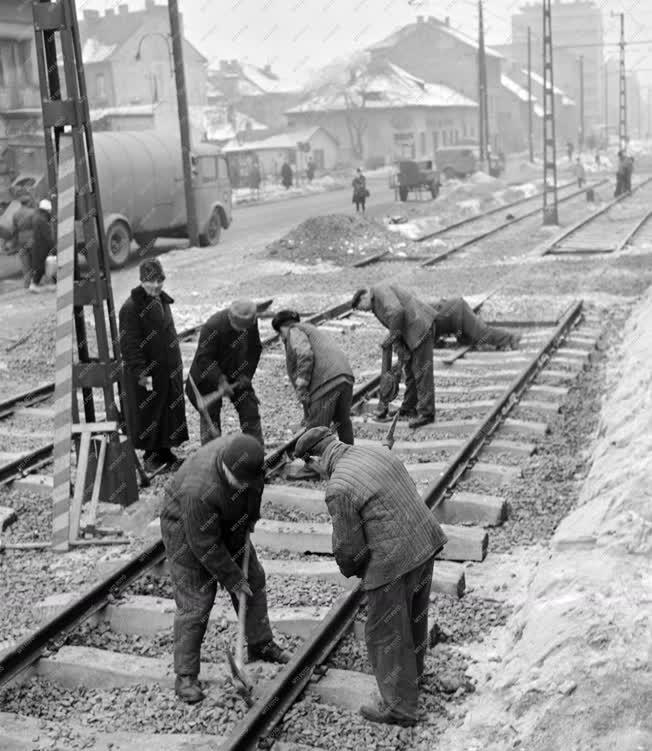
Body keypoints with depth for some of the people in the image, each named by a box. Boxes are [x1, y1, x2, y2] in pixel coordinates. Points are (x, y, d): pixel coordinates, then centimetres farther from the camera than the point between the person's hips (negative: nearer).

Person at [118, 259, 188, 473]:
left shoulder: (163, 300, 8)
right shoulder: (131, 307, -18)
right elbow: (130, 344, -21)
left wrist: (177, 364, 19)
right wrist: (141, 373, -25)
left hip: (170, 370, 8)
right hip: (146, 373, -8)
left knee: (171, 411, 14)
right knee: (147, 414, 3)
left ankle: (165, 450, 27)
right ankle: (151, 454, 17)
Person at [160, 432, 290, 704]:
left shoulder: (246, 451, -25)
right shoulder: (200, 491, -42)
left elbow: (255, 488, 3)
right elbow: (205, 546, -30)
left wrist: (251, 517, 7)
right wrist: (233, 580, -20)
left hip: (228, 524, 7)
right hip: (186, 529, -7)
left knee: (253, 580, 12)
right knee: (195, 602, -8)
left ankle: (260, 645, 30)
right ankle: (185, 676, 3)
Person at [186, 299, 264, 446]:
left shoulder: (252, 322, -12)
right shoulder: (212, 326, -30)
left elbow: (255, 349, 1)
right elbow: (203, 358, -28)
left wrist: (246, 374, -8)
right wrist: (220, 381, -35)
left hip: (237, 376, 5)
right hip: (209, 377, -5)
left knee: (250, 412, 3)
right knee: (210, 416, -3)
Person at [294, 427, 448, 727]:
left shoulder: (338, 489, -19)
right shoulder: (378, 453, 4)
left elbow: (348, 547, -13)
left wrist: (349, 568, 10)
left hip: (393, 562, -8)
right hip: (425, 543, 8)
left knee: (386, 633, 9)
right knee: (414, 615, 27)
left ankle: (400, 707, 20)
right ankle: (412, 672, 48)